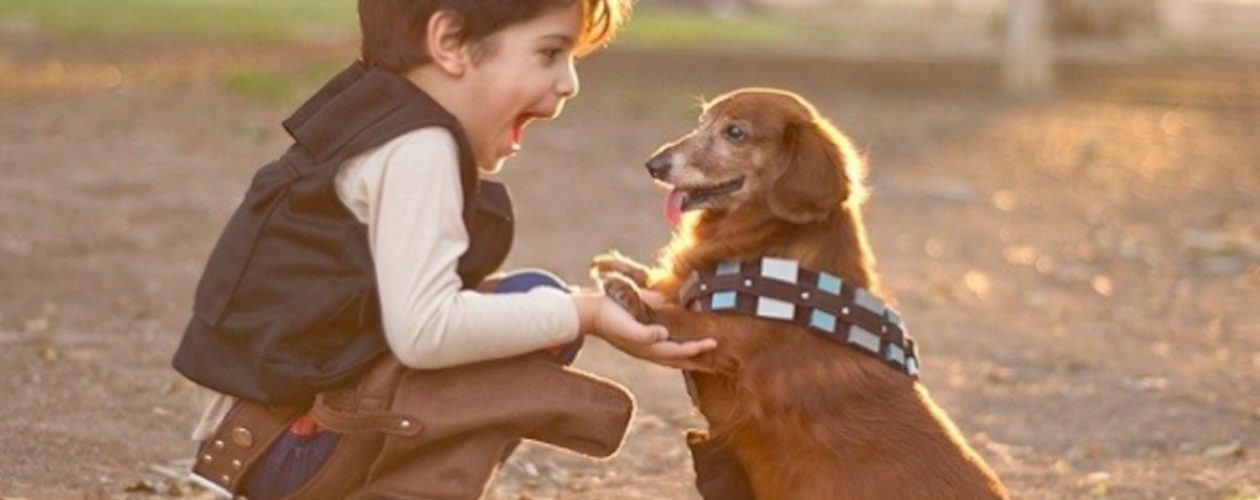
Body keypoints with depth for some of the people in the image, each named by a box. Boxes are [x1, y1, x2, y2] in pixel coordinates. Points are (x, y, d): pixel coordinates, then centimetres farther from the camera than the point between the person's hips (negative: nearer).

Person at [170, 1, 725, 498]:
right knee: (534, 300, -16)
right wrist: (580, 313, -18)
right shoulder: (417, 148, -18)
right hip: (295, 436, -10)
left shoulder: (381, 117, 12)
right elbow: (424, 331, -27)